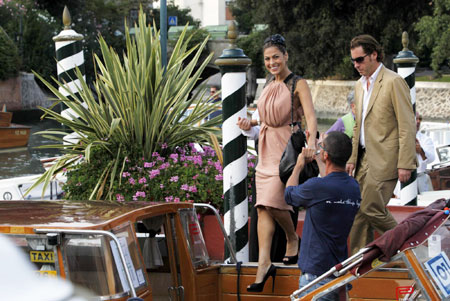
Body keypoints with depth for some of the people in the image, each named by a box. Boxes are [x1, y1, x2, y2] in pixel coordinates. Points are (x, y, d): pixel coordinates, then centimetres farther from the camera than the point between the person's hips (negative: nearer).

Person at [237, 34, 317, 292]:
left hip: (287, 147, -7)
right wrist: (251, 122, 8)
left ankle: (293, 239, 16)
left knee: (272, 202, -12)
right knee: (264, 206, 0)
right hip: (267, 148, 7)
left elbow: (310, 116, -20)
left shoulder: (298, 84, -8)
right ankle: (264, 263, -2)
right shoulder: (269, 84, 13)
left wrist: (312, 141, -37)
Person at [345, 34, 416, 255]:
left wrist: (405, 164, -17)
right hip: (365, 158, 8)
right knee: (359, 211, 5)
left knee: (372, 208, -13)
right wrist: (352, 158, 17)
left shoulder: (394, 82, -10)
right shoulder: (360, 86, 16)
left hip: (385, 159, -8)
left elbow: (407, 126, -13)